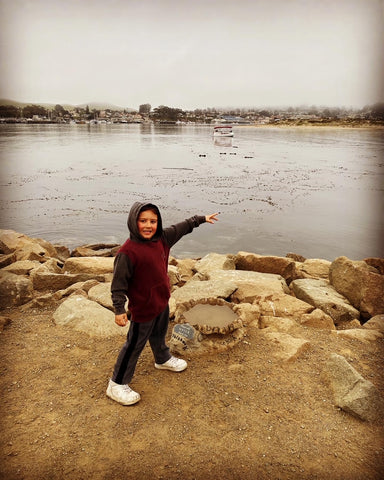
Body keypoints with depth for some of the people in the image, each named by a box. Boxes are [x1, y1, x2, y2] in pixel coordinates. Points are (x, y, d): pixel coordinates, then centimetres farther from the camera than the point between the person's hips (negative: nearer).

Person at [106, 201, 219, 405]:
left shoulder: (162, 238, -3)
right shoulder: (128, 252, -26)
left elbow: (180, 228, 14)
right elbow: (119, 283, -22)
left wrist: (201, 219, 23)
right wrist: (119, 310, -24)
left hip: (162, 302, 8)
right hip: (143, 308, -7)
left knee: (159, 335, 31)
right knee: (134, 345, 6)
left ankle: (163, 359, 58)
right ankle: (117, 384, 23)